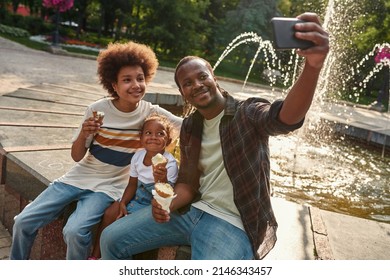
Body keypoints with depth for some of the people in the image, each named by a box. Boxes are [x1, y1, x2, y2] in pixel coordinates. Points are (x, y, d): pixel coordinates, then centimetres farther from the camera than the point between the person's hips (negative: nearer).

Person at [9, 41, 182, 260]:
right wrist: (83, 135, -26)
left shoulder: (151, 113, -11)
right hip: (78, 177, 2)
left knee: (75, 231, -27)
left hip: (108, 186, -2)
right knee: (24, 222, -5)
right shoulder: (98, 109, -11)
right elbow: (76, 156, -6)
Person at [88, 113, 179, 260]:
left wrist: (161, 180, -48)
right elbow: (132, 184, 5)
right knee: (109, 214, -5)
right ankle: (95, 256, 12)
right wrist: (123, 203, -9)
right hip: (137, 197, 6)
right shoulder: (138, 156, -8)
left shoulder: (170, 164, -25)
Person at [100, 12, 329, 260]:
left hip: (231, 224, -6)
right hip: (192, 210, 6)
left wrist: (313, 66, -56)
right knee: (112, 239, 4)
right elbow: (188, 183, 10)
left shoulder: (247, 114, -12)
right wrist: (168, 205, -14)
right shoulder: (190, 126, 7)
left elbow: (287, 116, -36)